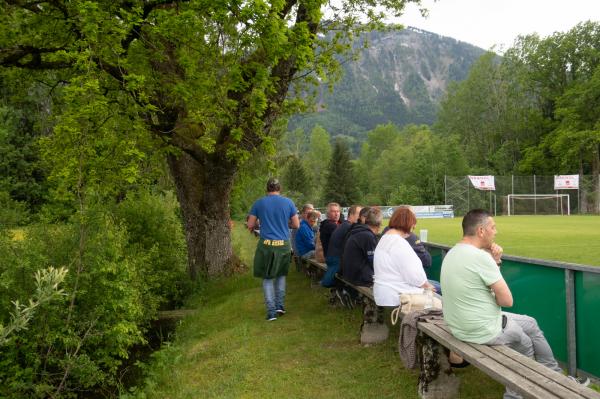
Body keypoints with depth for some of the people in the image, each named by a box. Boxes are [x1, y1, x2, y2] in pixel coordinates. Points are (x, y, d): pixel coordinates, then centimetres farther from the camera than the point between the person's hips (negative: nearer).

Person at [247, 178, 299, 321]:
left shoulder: (259, 203, 0)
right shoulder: (288, 202, 1)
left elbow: (250, 225, 3)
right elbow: (296, 225, 5)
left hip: (266, 245, -1)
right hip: (283, 245, 2)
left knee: (267, 278, 8)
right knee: (281, 274, 22)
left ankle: (271, 311, 2)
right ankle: (280, 306, 18)